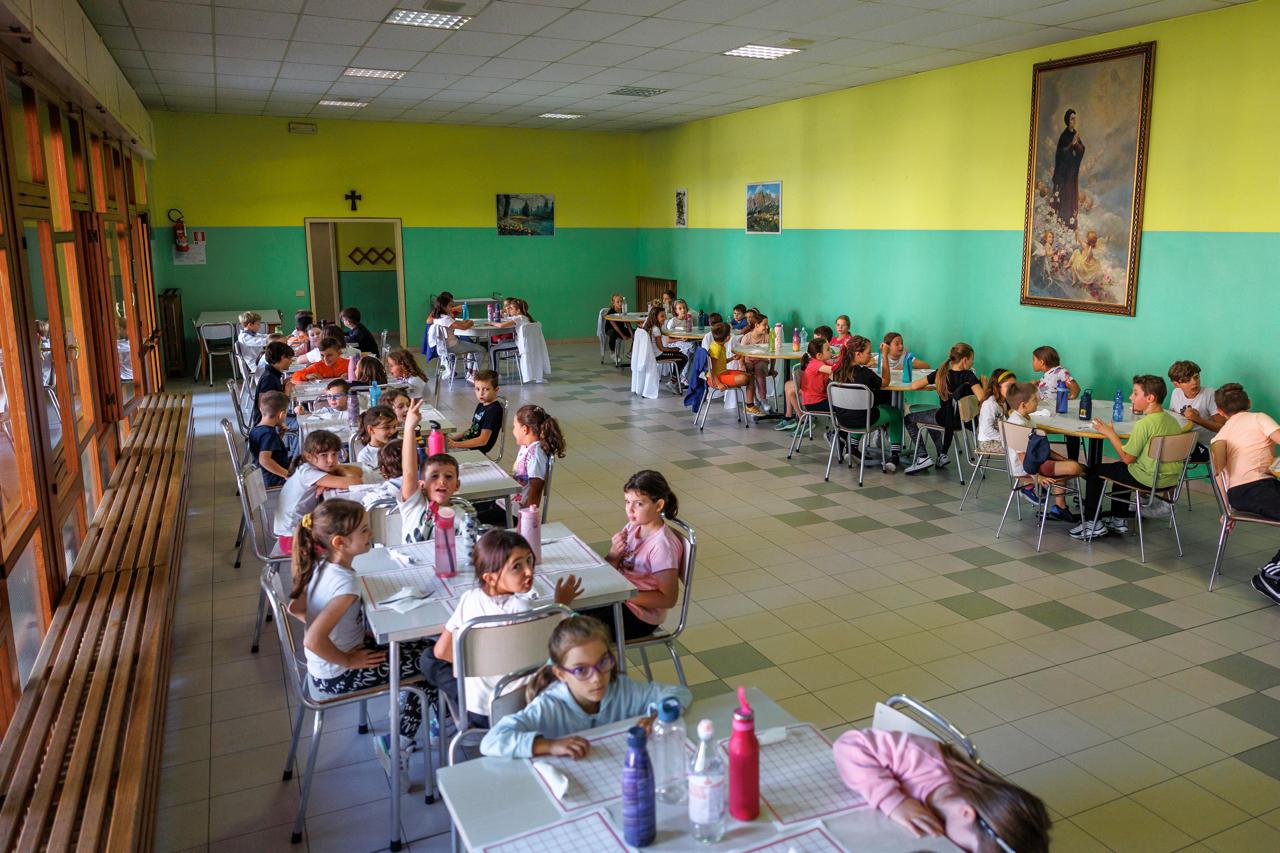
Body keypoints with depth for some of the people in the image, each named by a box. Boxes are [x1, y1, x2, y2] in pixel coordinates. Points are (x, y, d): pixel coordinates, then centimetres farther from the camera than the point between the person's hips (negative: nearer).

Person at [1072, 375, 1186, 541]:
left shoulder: (1144, 424, -22)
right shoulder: (1172, 420, 4)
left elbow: (1127, 458, -19)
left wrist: (1110, 434, -9)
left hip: (1148, 479, -9)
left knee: (1094, 471, 6)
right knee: (1119, 468, 33)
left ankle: (1092, 524, 12)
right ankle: (1118, 520, 39)